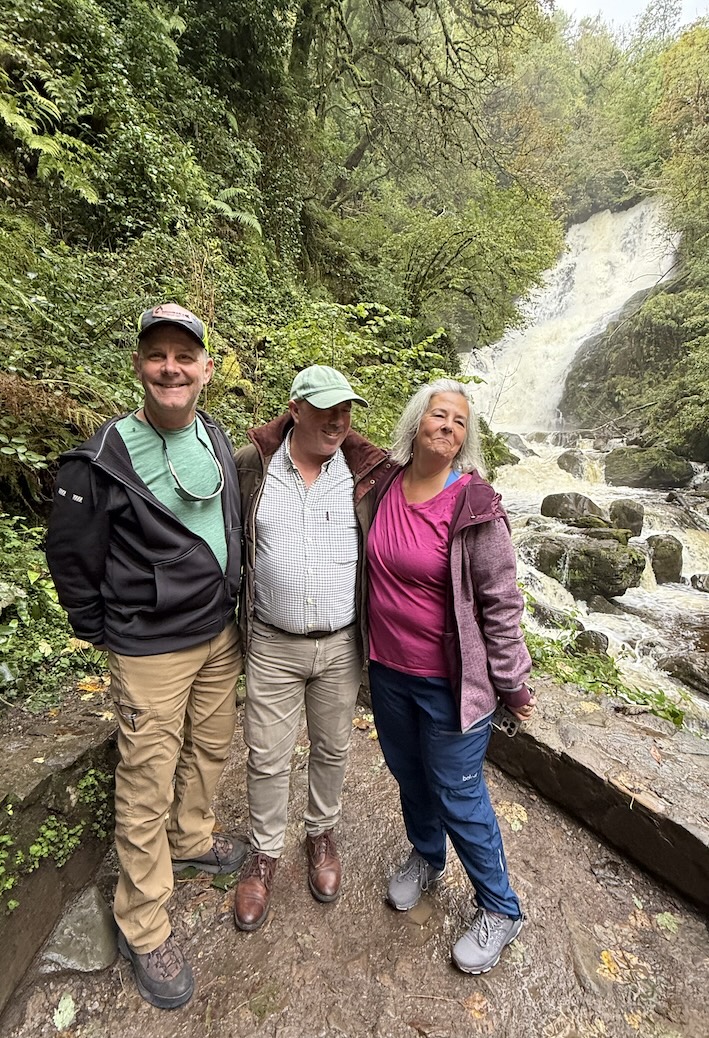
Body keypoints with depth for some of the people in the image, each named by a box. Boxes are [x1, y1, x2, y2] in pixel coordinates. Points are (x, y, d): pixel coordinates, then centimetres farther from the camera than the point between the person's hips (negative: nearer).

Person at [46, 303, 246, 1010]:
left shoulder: (216, 439, 3)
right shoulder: (102, 460, -17)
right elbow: (70, 557, -7)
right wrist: (102, 633, 0)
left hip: (221, 635, 6)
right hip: (150, 653, -6)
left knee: (210, 750, 23)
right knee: (148, 786, 9)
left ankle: (191, 840, 52)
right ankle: (143, 930, 34)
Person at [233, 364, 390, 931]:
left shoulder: (367, 472, -6)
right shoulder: (251, 468, -7)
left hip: (342, 645, 1)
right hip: (272, 645, 0)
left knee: (332, 749, 20)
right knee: (267, 758, 14)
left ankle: (322, 833, 48)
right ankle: (265, 852, 41)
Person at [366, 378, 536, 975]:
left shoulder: (475, 506, -18)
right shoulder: (384, 487, -3)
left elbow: (501, 602, -13)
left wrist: (512, 683, -7)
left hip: (450, 681, -5)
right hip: (387, 671, 6)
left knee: (459, 798, 12)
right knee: (408, 775, 25)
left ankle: (501, 911, 41)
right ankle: (426, 858, 56)